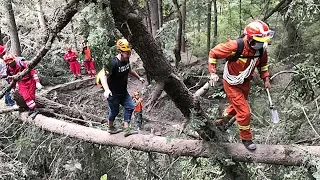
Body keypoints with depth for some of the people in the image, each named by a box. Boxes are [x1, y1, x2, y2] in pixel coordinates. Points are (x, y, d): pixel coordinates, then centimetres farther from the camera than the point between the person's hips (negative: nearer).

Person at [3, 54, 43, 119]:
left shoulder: (21, 63, -22)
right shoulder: (8, 69, -7)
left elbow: (32, 71, -20)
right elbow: (11, 78, 13)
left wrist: (37, 82, -25)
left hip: (30, 80, -3)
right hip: (22, 83, 3)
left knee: (31, 96, -4)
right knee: (26, 97, -14)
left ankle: (31, 109, 10)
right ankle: (34, 110, -8)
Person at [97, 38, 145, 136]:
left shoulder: (126, 60, -3)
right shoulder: (113, 63, -28)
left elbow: (129, 70, 20)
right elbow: (103, 75, -37)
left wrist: (139, 77, 22)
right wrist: (106, 90, -50)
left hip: (123, 91, 7)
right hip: (113, 93, -7)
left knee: (130, 107, 0)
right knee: (114, 111, 8)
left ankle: (126, 129, 7)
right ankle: (110, 127, 34)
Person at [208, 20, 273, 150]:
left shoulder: (261, 49, -14)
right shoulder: (235, 46, -34)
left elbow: (263, 63, 9)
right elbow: (213, 53, -22)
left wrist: (266, 78, 2)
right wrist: (213, 73, -25)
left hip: (245, 82, 7)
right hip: (232, 84, -7)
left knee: (237, 106, 27)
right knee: (244, 112, -7)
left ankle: (223, 120, 57)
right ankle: (246, 138, 16)